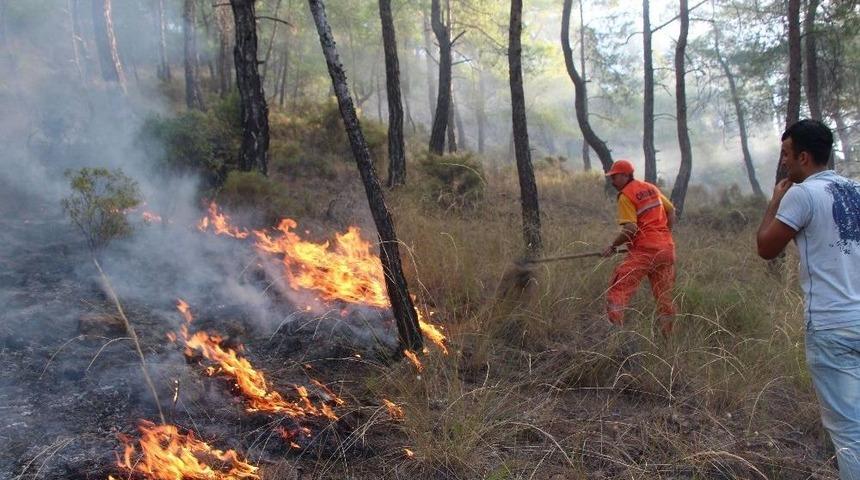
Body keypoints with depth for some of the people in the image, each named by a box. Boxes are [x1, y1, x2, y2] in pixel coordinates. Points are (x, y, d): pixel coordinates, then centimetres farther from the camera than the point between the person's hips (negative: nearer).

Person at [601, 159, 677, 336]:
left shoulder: (625, 195, -6)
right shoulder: (651, 187, 15)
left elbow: (630, 229, -15)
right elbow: (671, 210, 20)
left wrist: (613, 246, -4)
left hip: (644, 250, -7)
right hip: (667, 248, 7)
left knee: (617, 290, -7)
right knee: (664, 296, 14)